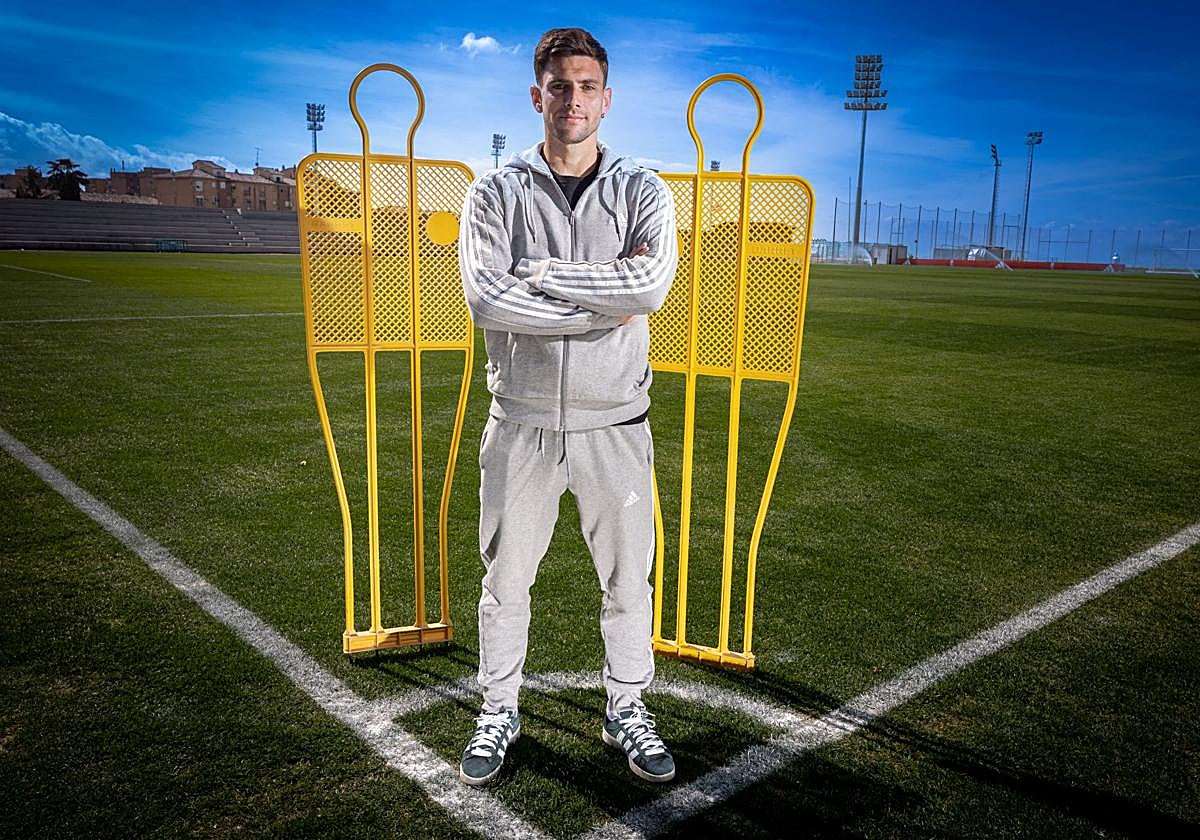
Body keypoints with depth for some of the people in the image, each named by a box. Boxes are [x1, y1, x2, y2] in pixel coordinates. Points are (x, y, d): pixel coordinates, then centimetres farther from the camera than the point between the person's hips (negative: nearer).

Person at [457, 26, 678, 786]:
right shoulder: (496, 194, 1)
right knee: (506, 577, 11)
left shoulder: (642, 192, 2)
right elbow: (487, 301, -17)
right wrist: (610, 296, -16)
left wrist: (541, 272, -15)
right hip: (521, 419, 0)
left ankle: (627, 711, 31)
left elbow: (651, 288, -18)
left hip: (613, 421, 0)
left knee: (628, 577, 10)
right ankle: (499, 711, 31)